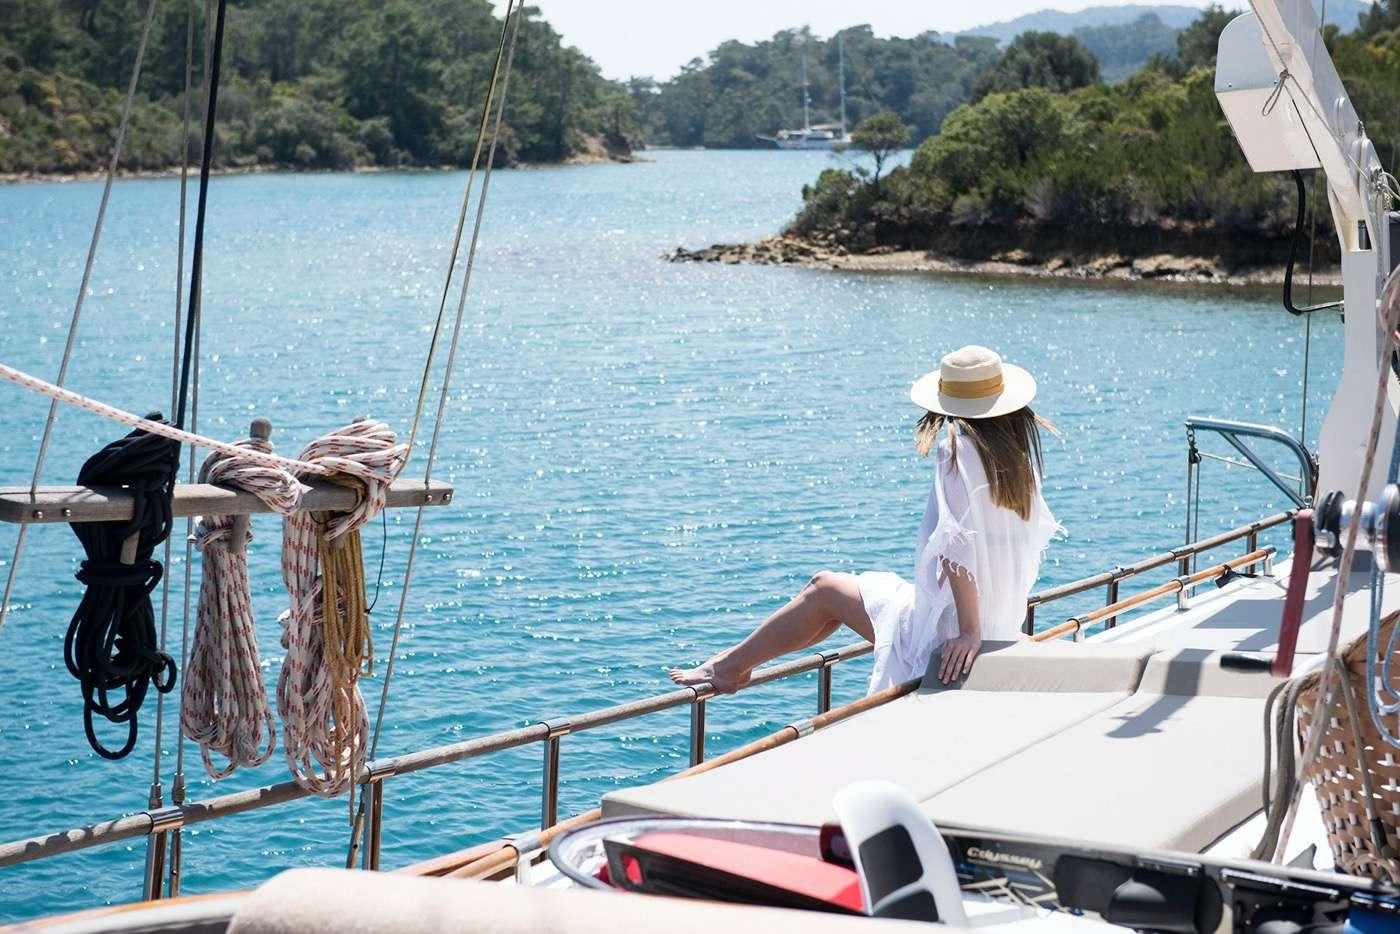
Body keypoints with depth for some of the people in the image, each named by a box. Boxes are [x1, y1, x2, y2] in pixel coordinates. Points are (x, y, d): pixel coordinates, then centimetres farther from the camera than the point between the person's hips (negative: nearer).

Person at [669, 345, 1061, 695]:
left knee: (825, 589, 10)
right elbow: (1037, 532, 12)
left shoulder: (958, 451, -16)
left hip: (951, 626, -8)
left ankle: (727, 668, 23)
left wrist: (969, 630, -23)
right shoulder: (1020, 448, 6)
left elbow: (959, 544, -24)